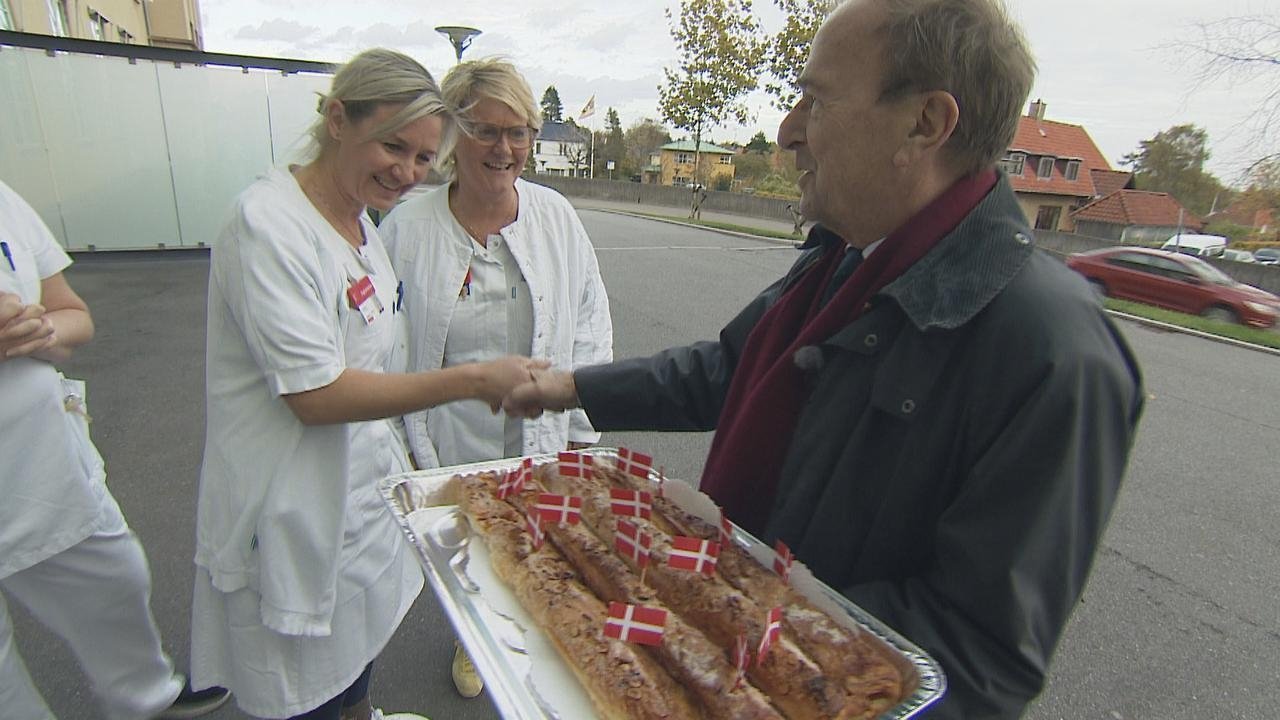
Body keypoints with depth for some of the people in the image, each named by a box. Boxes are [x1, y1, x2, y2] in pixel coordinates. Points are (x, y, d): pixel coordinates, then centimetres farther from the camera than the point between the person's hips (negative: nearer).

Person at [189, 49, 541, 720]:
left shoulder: (357, 220, 4)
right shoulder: (269, 224, -23)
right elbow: (316, 394, -26)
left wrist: (400, 450, 14)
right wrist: (473, 379, -27)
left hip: (363, 483, 8)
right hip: (294, 509, -8)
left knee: (360, 647, 29)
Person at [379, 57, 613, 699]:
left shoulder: (556, 216, -5)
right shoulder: (407, 228, -11)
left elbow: (589, 324, 0)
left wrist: (581, 428, 0)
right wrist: (412, 448, -4)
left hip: (542, 441, 1)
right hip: (452, 446, 0)